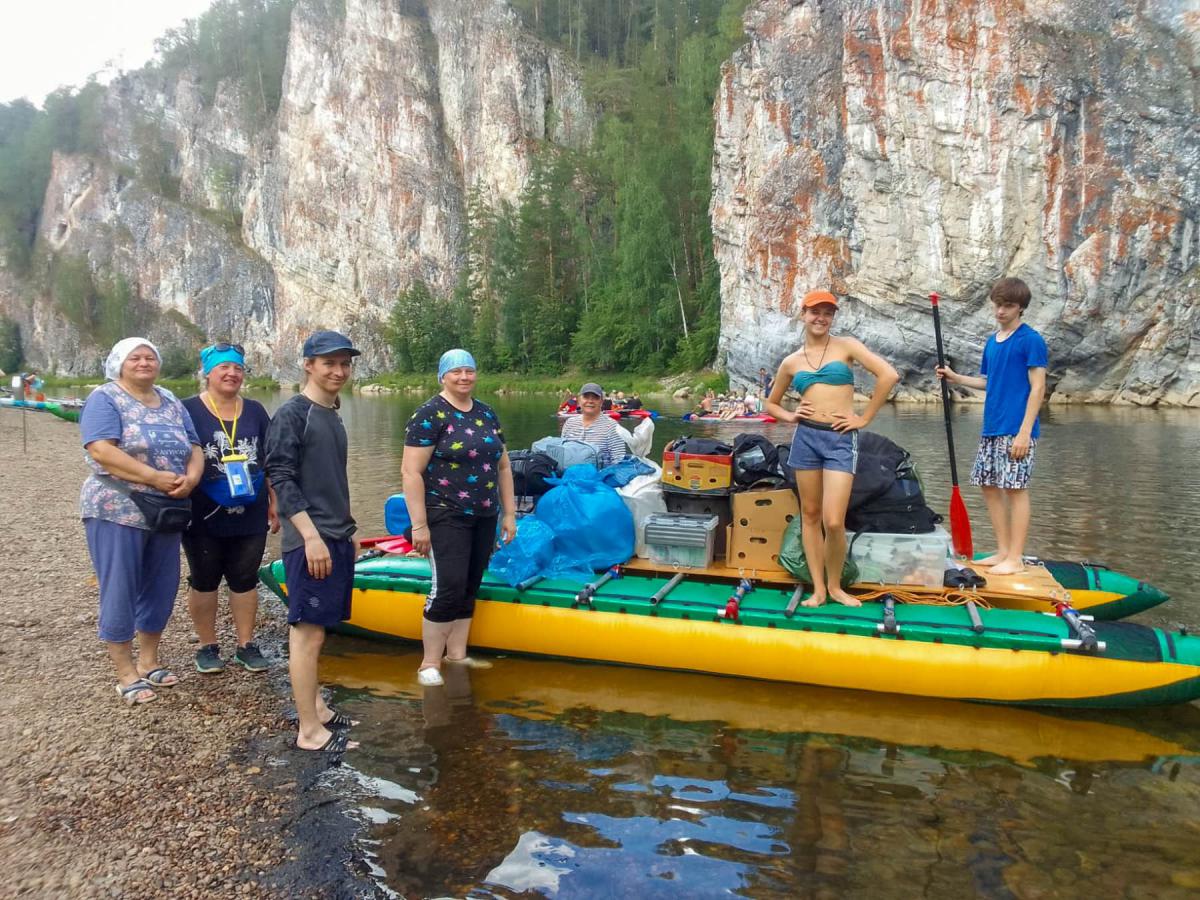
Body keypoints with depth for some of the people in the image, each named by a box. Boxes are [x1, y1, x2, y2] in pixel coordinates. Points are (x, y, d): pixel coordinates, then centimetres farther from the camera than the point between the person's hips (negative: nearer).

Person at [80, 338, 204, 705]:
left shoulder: (171, 403, 13)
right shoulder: (105, 399, -6)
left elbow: (194, 449, 9)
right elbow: (101, 451, -20)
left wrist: (190, 479, -13)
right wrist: (154, 477, -24)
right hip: (117, 510, -6)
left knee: (161, 589, 12)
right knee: (120, 591, 0)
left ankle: (149, 661, 27)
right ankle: (126, 674, 10)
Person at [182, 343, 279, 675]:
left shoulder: (255, 411, 7)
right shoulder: (188, 410, -4)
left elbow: (270, 462, 10)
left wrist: (275, 505, 10)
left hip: (250, 517, 3)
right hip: (204, 519, -3)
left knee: (245, 580, 10)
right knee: (204, 581, 11)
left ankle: (246, 645, 21)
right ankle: (207, 647, 24)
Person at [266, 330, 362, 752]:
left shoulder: (333, 415, 15)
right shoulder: (292, 413, -10)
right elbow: (281, 478, -15)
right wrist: (312, 536, -20)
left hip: (337, 539, 8)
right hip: (310, 541, -8)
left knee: (315, 628, 15)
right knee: (307, 631, -4)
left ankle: (315, 707, 25)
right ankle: (310, 730, 3)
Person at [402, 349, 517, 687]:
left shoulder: (487, 414, 12)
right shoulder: (429, 414, -9)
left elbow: (503, 466, 17)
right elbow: (411, 472, -14)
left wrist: (509, 513, 13)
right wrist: (419, 525, -17)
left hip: (484, 517, 7)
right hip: (446, 516, -7)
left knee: (469, 588, 11)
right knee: (448, 587, -10)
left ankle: (457, 654, 23)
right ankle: (430, 663, 3)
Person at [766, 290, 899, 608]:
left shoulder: (846, 346, 3)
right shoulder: (791, 362, 11)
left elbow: (889, 375, -7)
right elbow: (771, 403, 23)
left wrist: (865, 418, -6)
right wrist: (790, 416, 2)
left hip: (841, 440, -3)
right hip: (806, 437, 3)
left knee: (833, 522, -10)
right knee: (810, 515, 7)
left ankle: (835, 586, 12)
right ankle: (818, 588, 17)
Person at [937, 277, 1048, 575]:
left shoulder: (1031, 340, -8)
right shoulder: (991, 342, 14)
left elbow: (1038, 388, -11)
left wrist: (1025, 431, -17)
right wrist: (955, 377, 11)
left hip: (1016, 430, -8)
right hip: (991, 428, 8)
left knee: (1015, 488, -4)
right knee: (989, 486, 10)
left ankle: (1016, 558, 4)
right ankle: (1003, 551, 21)